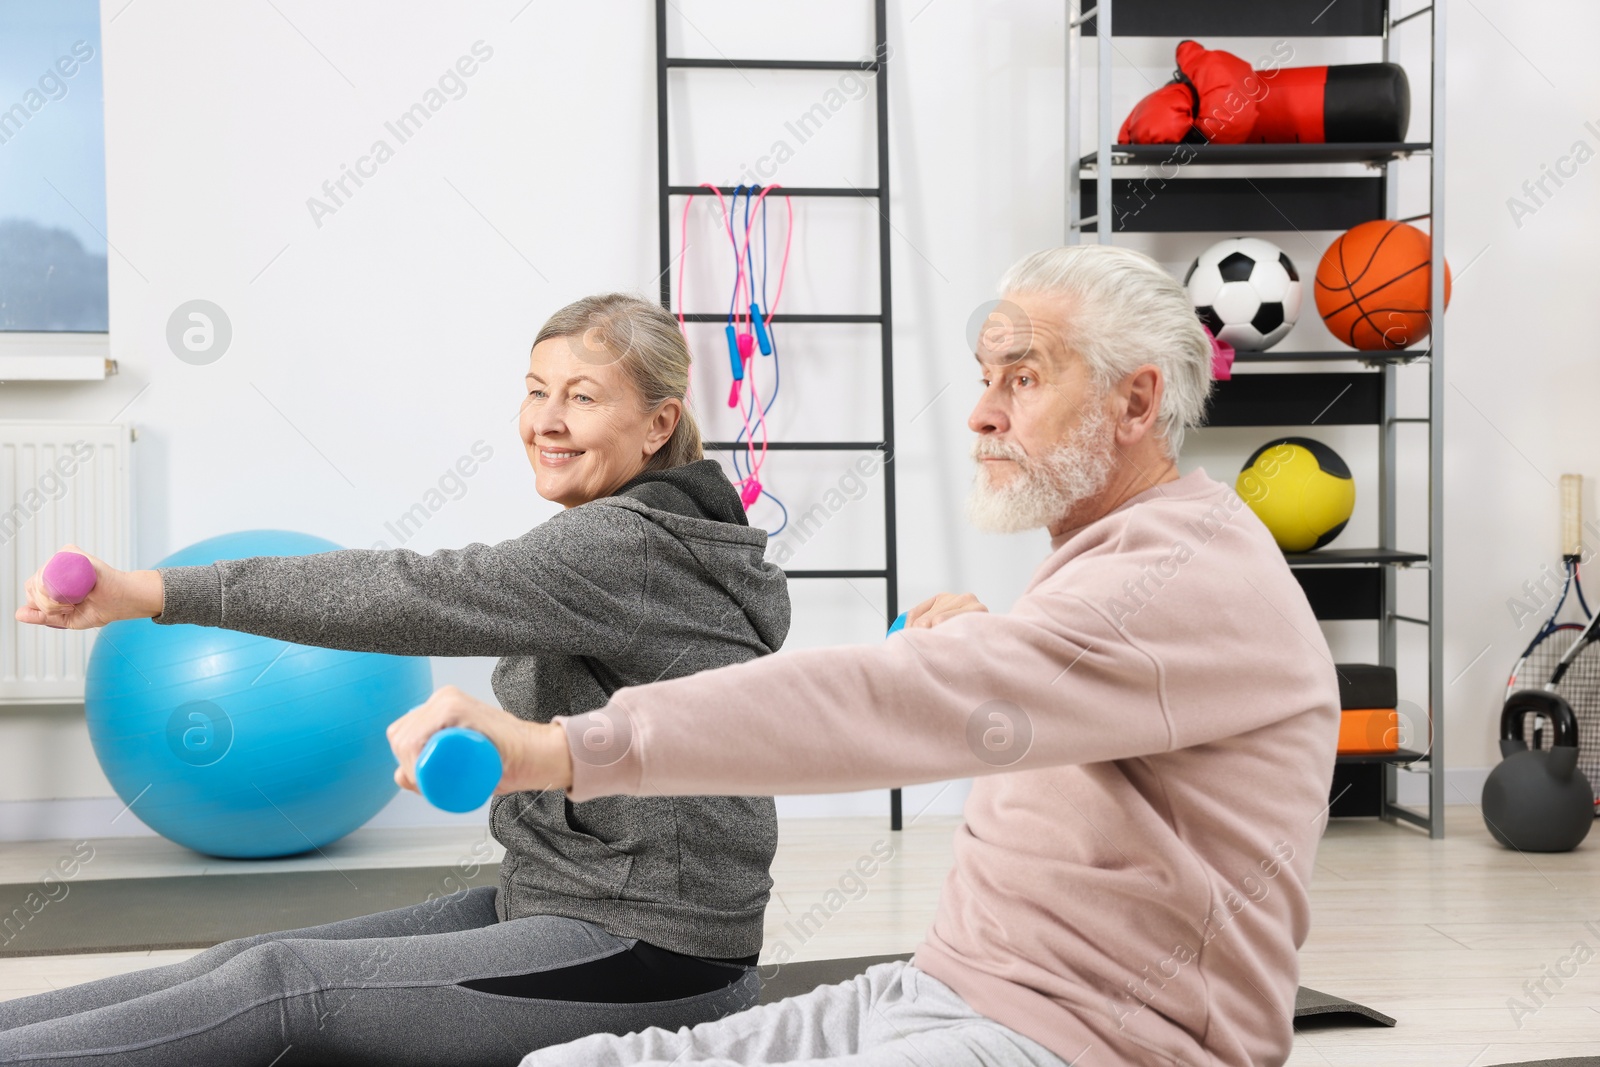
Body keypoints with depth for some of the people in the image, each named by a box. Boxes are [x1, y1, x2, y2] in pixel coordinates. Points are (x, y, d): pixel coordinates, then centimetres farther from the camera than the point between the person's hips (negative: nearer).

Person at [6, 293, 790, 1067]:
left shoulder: (627, 547, -18)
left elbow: (410, 596, -28)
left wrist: (151, 591, -31)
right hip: (538, 903, 9)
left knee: (283, 982, -17)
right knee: (249, 959, -2)